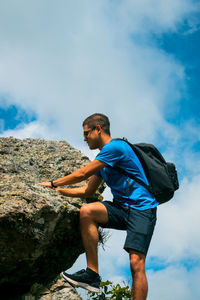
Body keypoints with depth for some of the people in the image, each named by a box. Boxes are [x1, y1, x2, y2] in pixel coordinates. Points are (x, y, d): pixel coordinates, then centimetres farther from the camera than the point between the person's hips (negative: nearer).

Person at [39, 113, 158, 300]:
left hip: (141, 209, -7)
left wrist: (53, 183, 4)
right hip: (120, 207, 8)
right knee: (86, 211, -20)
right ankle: (92, 274, -19)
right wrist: (57, 191, 19)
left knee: (136, 264, -19)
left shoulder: (115, 147, -9)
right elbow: (88, 191, 25)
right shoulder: (103, 159, 19)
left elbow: (82, 174, -8)